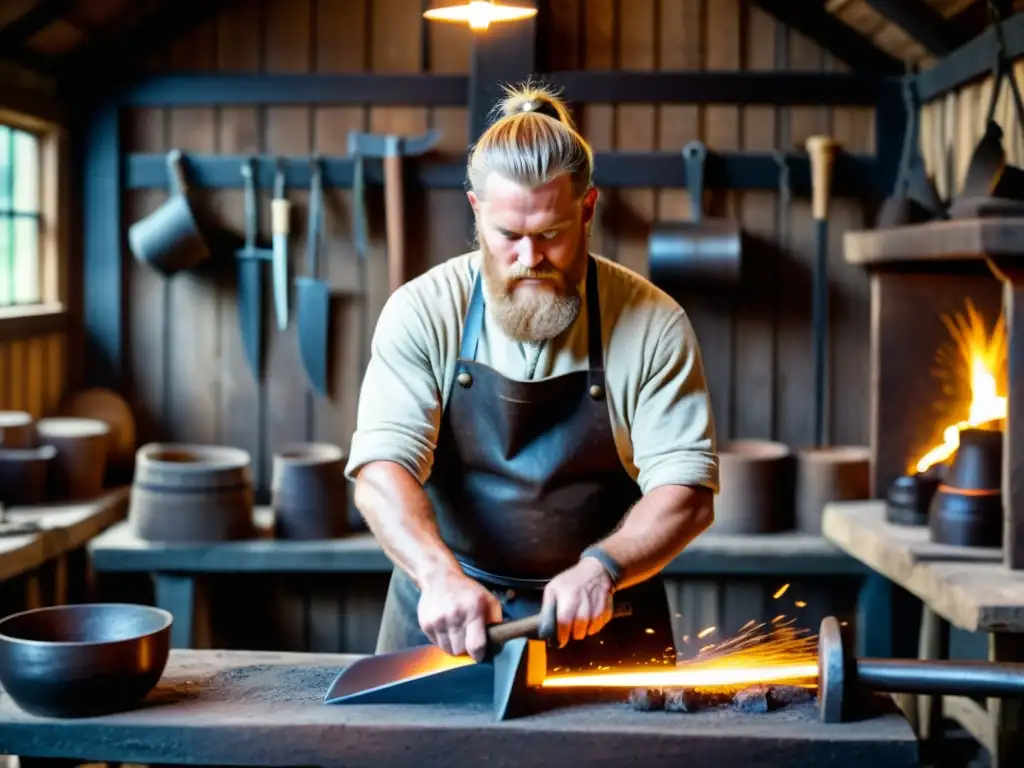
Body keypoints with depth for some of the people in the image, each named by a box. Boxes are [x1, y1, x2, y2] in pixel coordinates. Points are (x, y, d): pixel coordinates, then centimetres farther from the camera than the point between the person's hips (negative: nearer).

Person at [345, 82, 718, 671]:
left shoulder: (652, 323, -6)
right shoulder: (423, 312, -5)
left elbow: (687, 494, -7)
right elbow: (381, 471, -13)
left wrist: (601, 568, -24)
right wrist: (441, 574, -30)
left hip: (601, 621, 0)